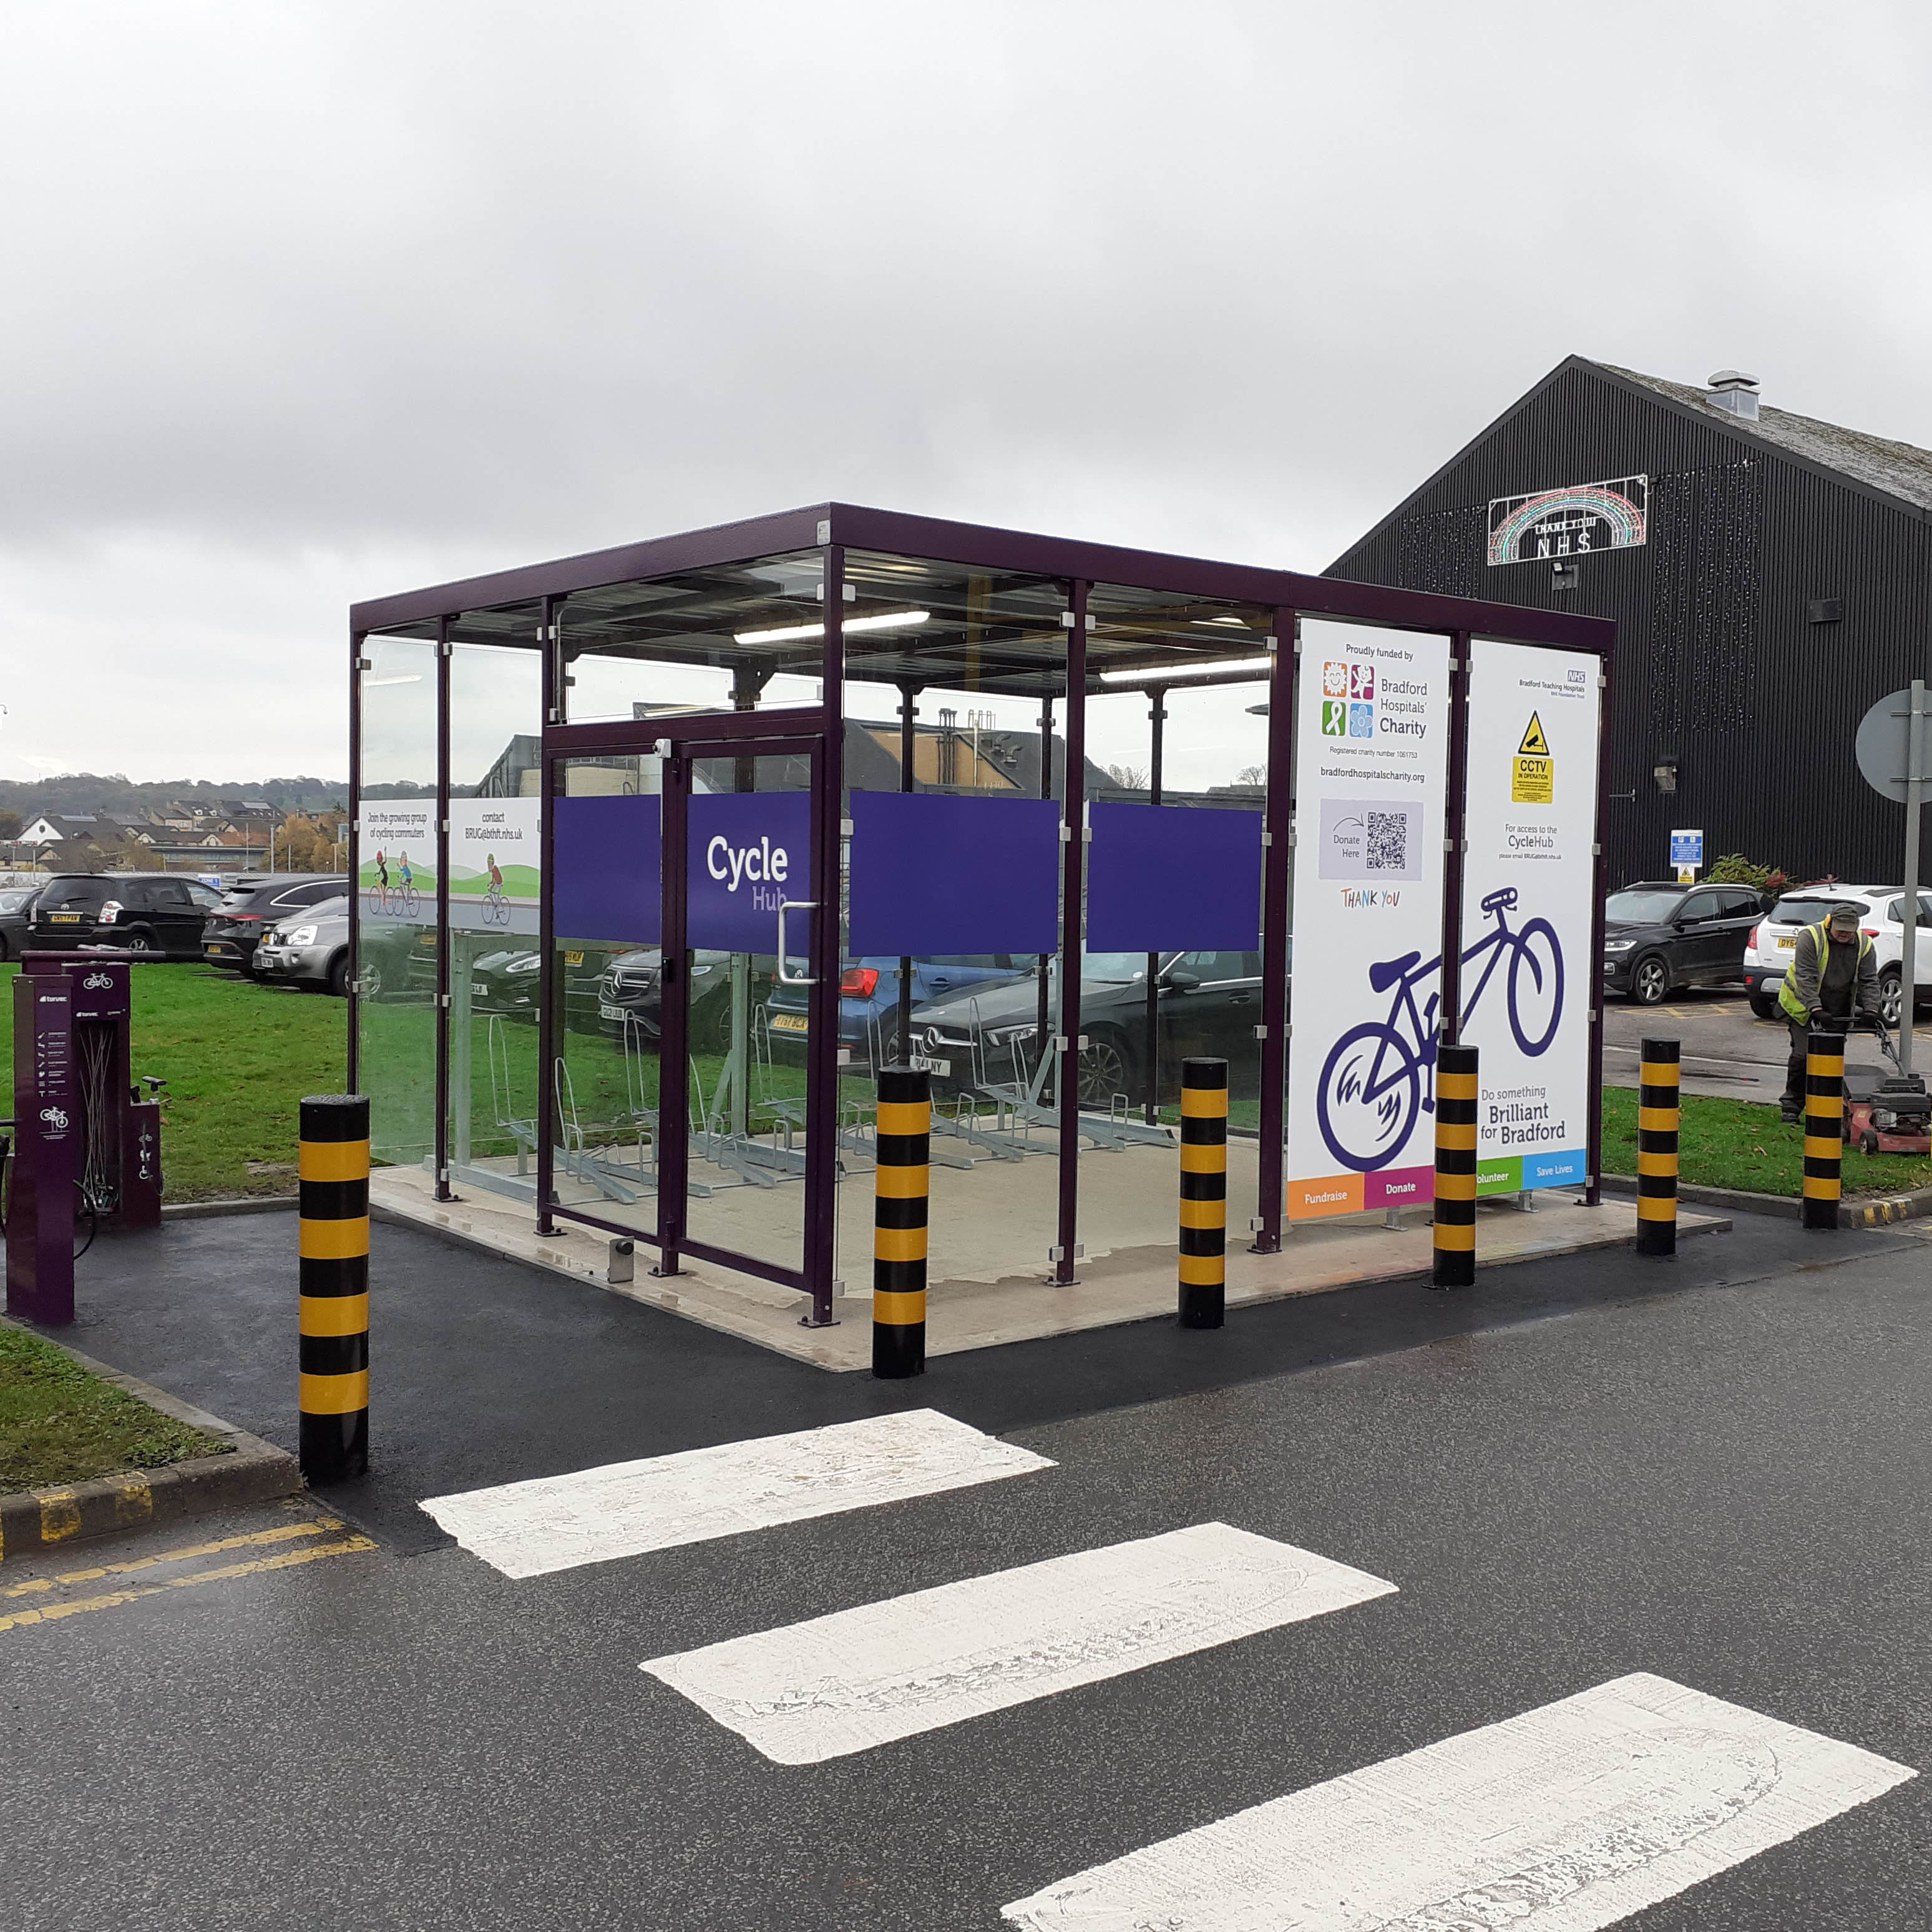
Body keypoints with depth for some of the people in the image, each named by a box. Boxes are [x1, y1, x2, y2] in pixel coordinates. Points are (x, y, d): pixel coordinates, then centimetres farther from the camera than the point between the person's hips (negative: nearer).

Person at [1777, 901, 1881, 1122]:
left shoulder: (1863, 944, -2)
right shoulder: (1810, 937, -17)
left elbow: (1869, 981, -2)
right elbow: (1805, 978, -23)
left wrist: (1871, 1010, -17)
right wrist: (1815, 1009, -32)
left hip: (1838, 1013, 4)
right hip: (1803, 1008, -4)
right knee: (1803, 1054, -12)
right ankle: (1792, 1105, -1)